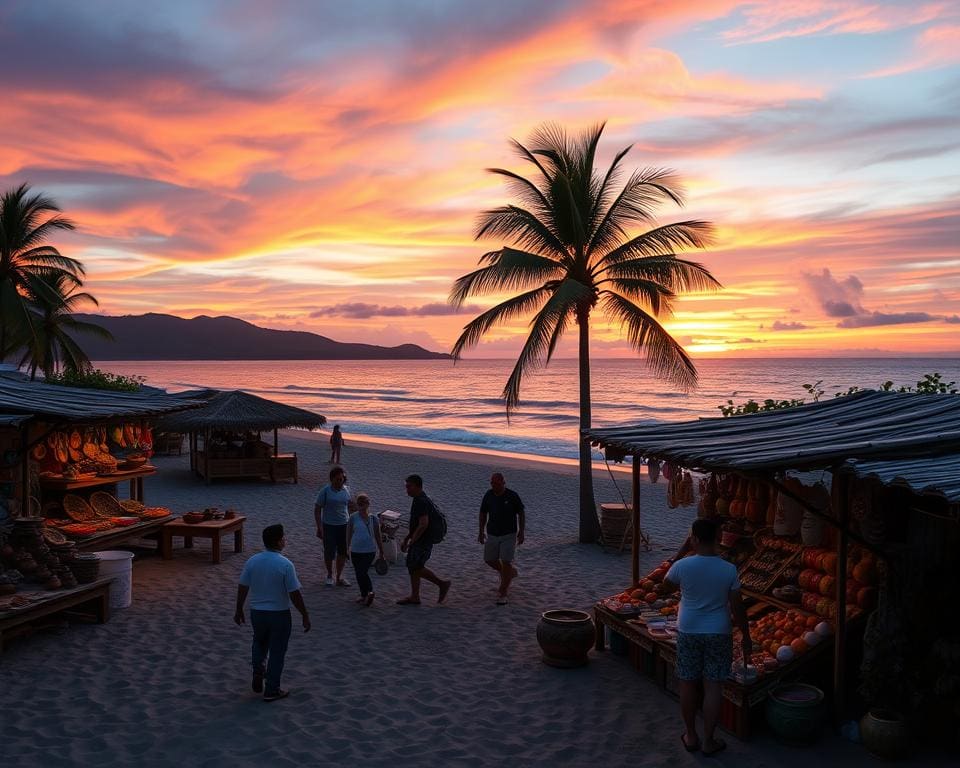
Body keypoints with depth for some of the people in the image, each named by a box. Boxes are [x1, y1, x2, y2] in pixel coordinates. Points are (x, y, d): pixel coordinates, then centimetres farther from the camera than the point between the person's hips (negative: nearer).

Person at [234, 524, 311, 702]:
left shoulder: (252, 561, -7)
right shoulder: (285, 565, -20)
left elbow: (242, 588, 0)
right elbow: (295, 594, -17)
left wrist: (239, 610, 14)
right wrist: (305, 616, -6)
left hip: (257, 612, 4)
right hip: (279, 614, -4)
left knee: (259, 644, 30)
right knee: (276, 652, 11)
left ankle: (258, 678, 28)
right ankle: (271, 691, 19)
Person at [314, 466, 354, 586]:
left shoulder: (347, 489, 1)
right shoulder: (325, 491, -12)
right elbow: (317, 509, -9)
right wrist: (319, 528, -13)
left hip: (344, 525, 4)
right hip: (329, 526, -4)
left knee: (343, 552, 10)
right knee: (329, 552, 5)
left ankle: (339, 577, 24)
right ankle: (329, 575, 29)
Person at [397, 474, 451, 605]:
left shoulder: (422, 502, -20)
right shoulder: (418, 500, 14)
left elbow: (423, 525, -28)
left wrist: (410, 542, -24)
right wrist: (406, 540, 20)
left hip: (423, 542, -10)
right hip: (418, 541, 10)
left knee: (416, 568, -7)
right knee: (412, 567, 10)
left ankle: (442, 583, 5)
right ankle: (414, 597, 16)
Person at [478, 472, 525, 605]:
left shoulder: (512, 496, -13)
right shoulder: (488, 495, -5)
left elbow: (521, 513, -3)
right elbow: (483, 514, 6)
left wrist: (521, 532, -8)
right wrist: (481, 532, 3)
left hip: (509, 534, -4)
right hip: (492, 534, 4)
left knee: (506, 562, -10)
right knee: (489, 560, 9)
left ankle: (502, 594, -1)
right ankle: (510, 572, 36)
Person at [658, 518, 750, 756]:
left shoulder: (682, 566, -13)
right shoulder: (729, 570, -12)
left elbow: (663, 588, 5)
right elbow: (737, 607, -6)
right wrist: (746, 637, 5)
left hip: (688, 632, 0)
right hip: (718, 634, 0)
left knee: (688, 684, 13)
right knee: (713, 687, 9)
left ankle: (691, 737, 25)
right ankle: (708, 741, 17)